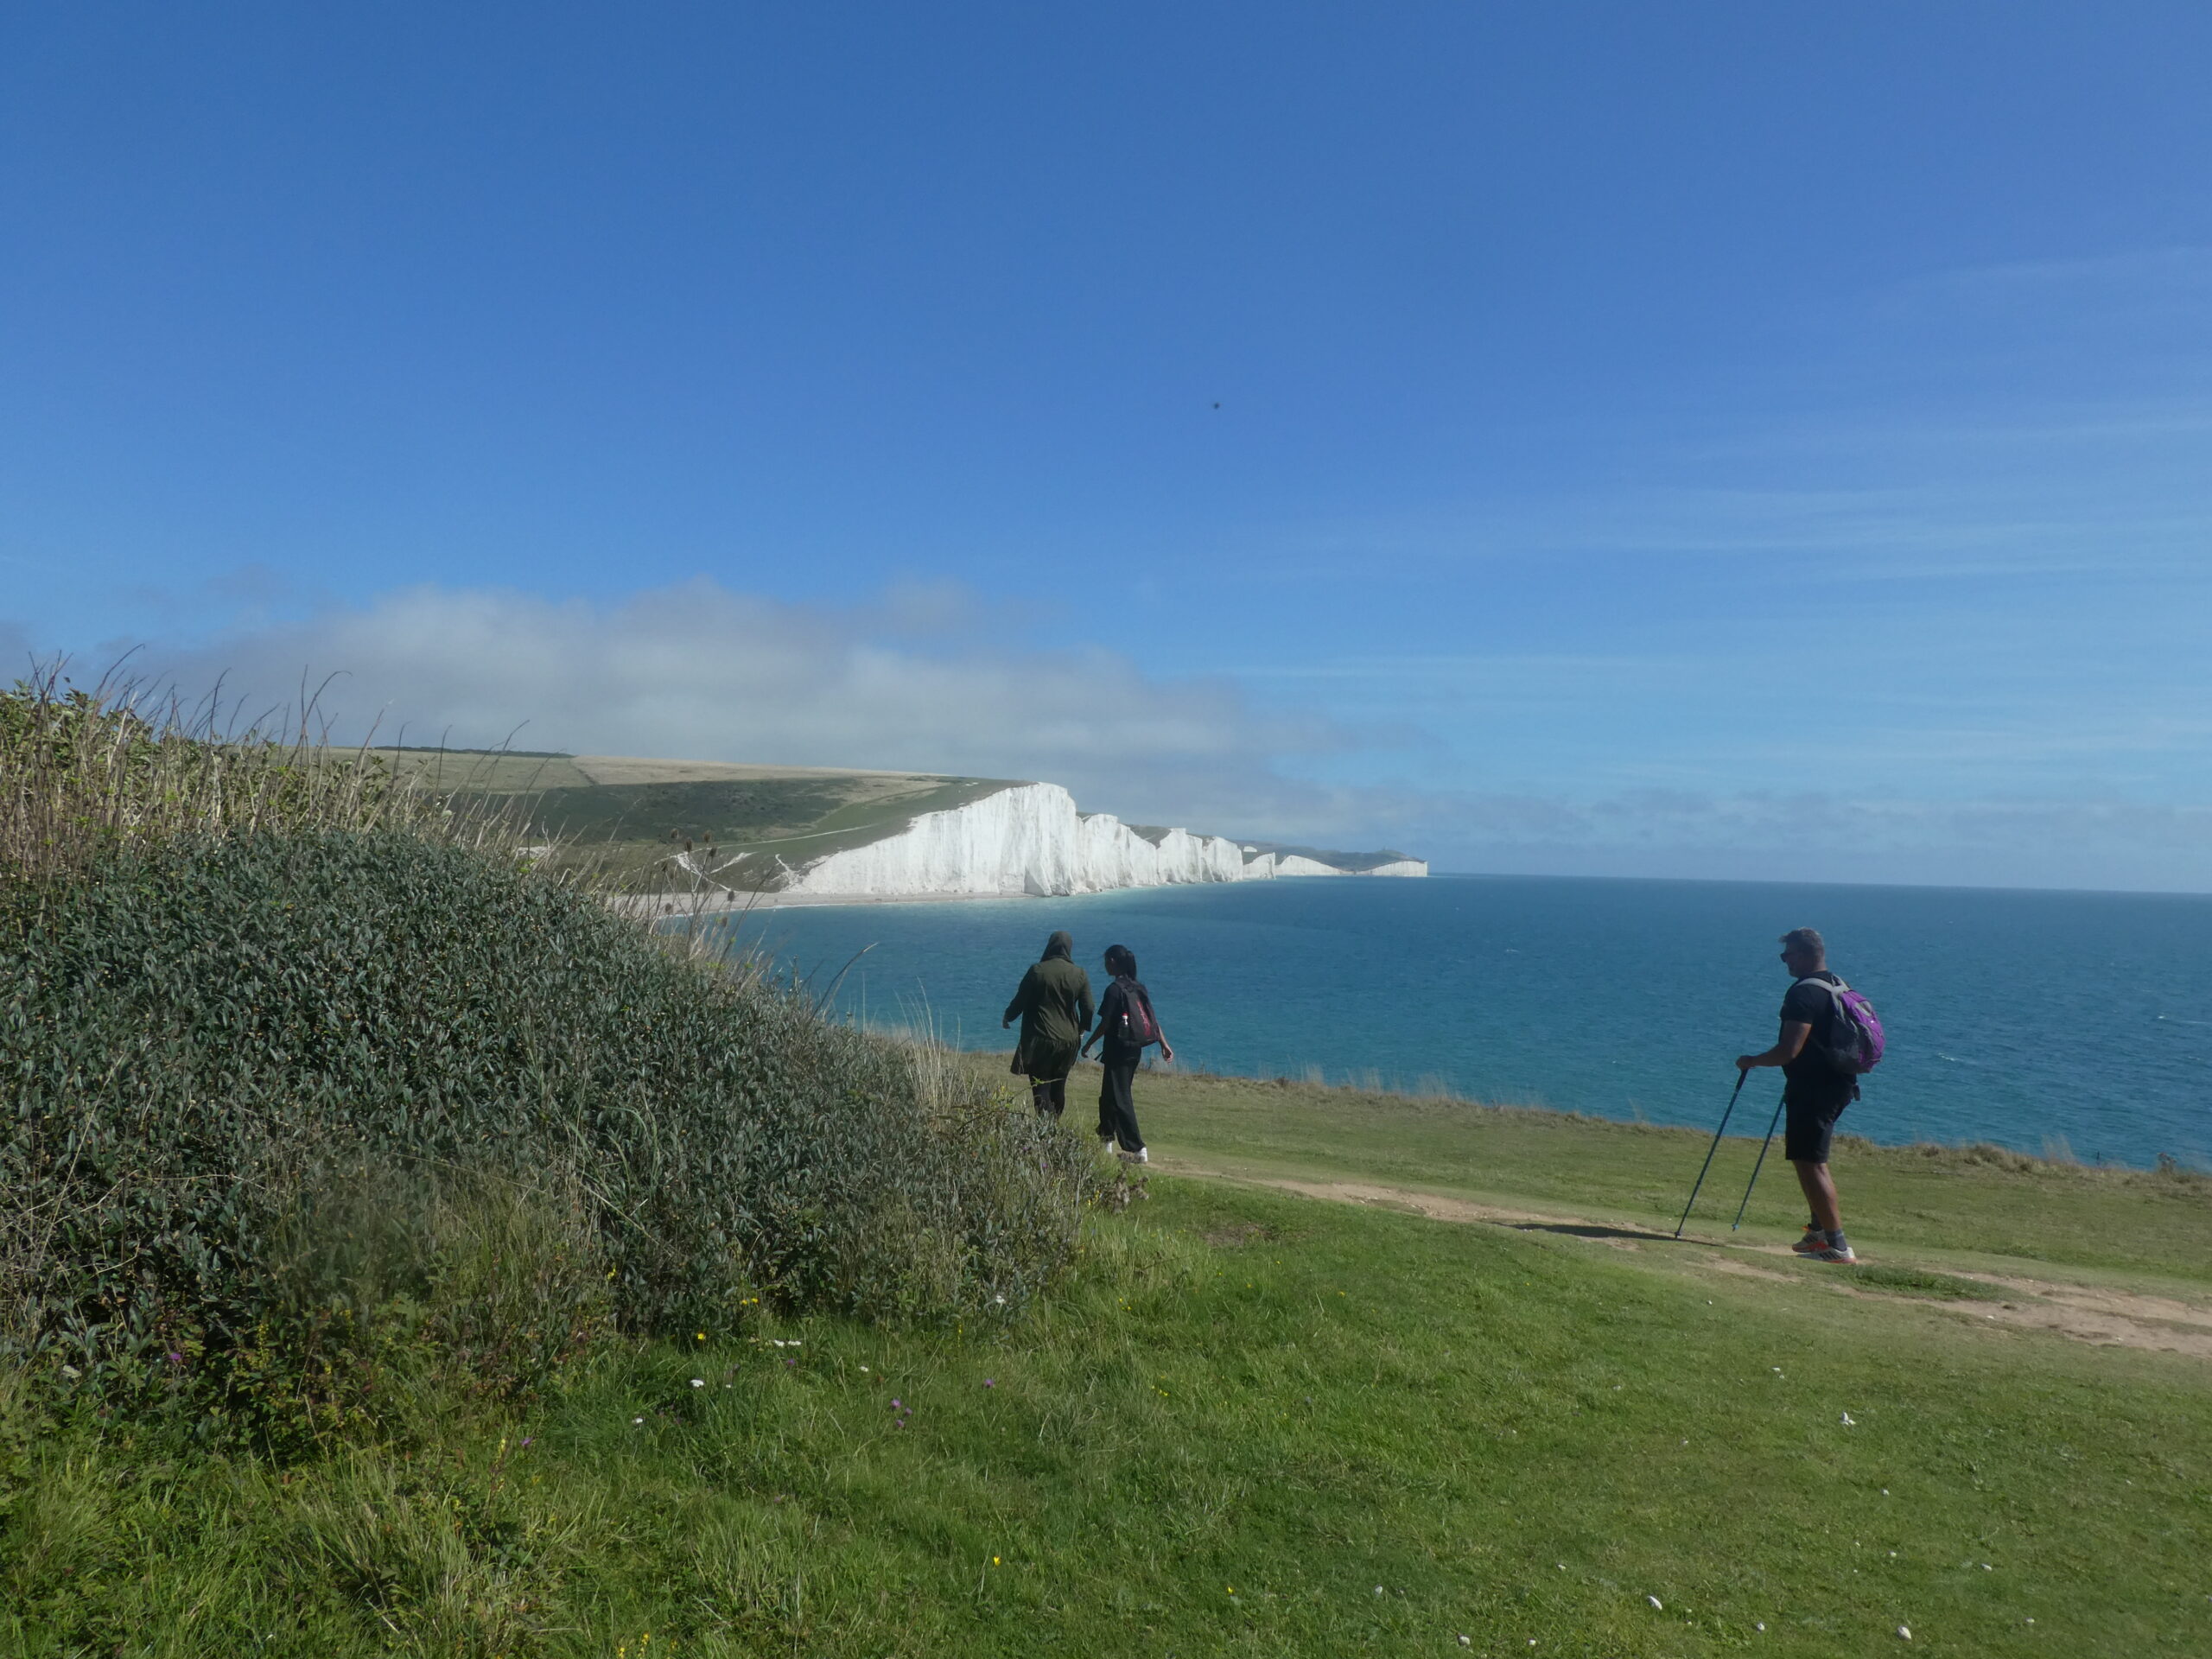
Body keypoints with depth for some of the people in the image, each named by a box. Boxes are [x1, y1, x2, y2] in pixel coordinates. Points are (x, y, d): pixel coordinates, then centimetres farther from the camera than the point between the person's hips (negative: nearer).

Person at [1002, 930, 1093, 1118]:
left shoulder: (1037, 970, -7)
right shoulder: (1080, 975, 2)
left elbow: (1020, 1000, -2)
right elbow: (1088, 1008, 3)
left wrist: (1007, 1018, 16)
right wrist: (1081, 1030, 21)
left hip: (1041, 1040, -4)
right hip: (1069, 1040, 4)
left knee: (1041, 1088, -4)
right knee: (1058, 1088, 16)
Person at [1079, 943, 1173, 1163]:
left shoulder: (1115, 990, -15)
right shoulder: (1138, 987, 7)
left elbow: (1105, 1024, -14)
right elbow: (1152, 1019, 7)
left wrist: (1088, 1044, -2)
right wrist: (1165, 1045, 9)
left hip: (1118, 1050, -8)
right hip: (1135, 1050, 8)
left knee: (1120, 1099, -4)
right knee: (1108, 1096, 21)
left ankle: (1137, 1149, -8)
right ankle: (1106, 1139, 32)